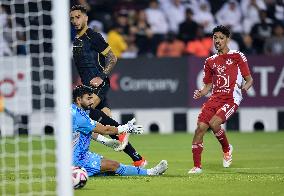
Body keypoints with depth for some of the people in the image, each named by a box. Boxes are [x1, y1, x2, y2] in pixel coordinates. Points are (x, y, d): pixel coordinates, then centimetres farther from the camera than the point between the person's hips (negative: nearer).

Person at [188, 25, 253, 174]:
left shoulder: (237, 56, 4)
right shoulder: (210, 61, 18)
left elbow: (249, 80, 4)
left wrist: (244, 87, -18)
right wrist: (200, 93, 0)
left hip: (231, 99, -5)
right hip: (215, 98, 5)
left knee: (214, 123, -27)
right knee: (200, 127, -13)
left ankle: (227, 149, 3)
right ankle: (197, 166, -3)